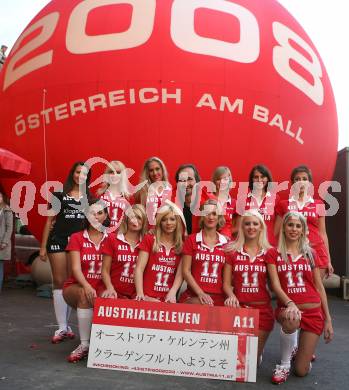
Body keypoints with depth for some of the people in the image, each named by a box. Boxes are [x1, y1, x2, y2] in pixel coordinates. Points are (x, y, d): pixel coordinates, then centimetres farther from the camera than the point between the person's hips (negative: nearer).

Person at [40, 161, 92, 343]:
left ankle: (66, 324, 17)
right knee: (59, 282, -2)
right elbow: (50, 220, 4)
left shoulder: (89, 197, 11)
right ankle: (61, 328, 3)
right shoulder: (59, 194, 5)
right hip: (58, 241, -2)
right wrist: (43, 246, 0)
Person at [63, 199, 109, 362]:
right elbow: (76, 267, -9)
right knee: (85, 295, -35)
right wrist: (86, 286, -28)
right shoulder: (77, 238, 4)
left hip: (101, 289, 1)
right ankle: (84, 345, -28)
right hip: (76, 287, 0)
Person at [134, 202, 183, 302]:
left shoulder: (182, 245, 10)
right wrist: (140, 293, -14)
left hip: (168, 299, 2)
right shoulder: (149, 239, 8)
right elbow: (139, 269, -1)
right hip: (147, 297, -1)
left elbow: (180, 274, 2)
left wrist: (172, 294, -16)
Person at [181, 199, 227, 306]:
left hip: (218, 297, 3)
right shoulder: (192, 239, 6)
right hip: (194, 295, -2)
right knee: (205, 306, -34)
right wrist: (200, 293, -11)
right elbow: (186, 271, 0)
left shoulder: (225, 243, 9)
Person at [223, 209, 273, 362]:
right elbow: (226, 283, 1)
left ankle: (257, 356, 39)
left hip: (263, 308, 0)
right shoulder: (232, 251, 3)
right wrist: (232, 296, -18)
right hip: (238, 307, 0)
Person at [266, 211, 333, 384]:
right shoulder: (273, 253, 1)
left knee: (302, 371, -2)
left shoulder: (311, 253, 8)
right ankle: (284, 364, -11)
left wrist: (328, 319, 7)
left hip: (314, 311, 2)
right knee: (291, 321, -41)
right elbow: (275, 284, -10)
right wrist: (290, 303, -29)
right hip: (287, 307, -2)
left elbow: (319, 287, 10)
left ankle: (305, 350, 37)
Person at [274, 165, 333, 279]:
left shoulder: (318, 204, 10)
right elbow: (277, 233, 7)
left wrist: (329, 260, 8)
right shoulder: (283, 204, 7)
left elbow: (322, 233, 10)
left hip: (316, 252, 1)